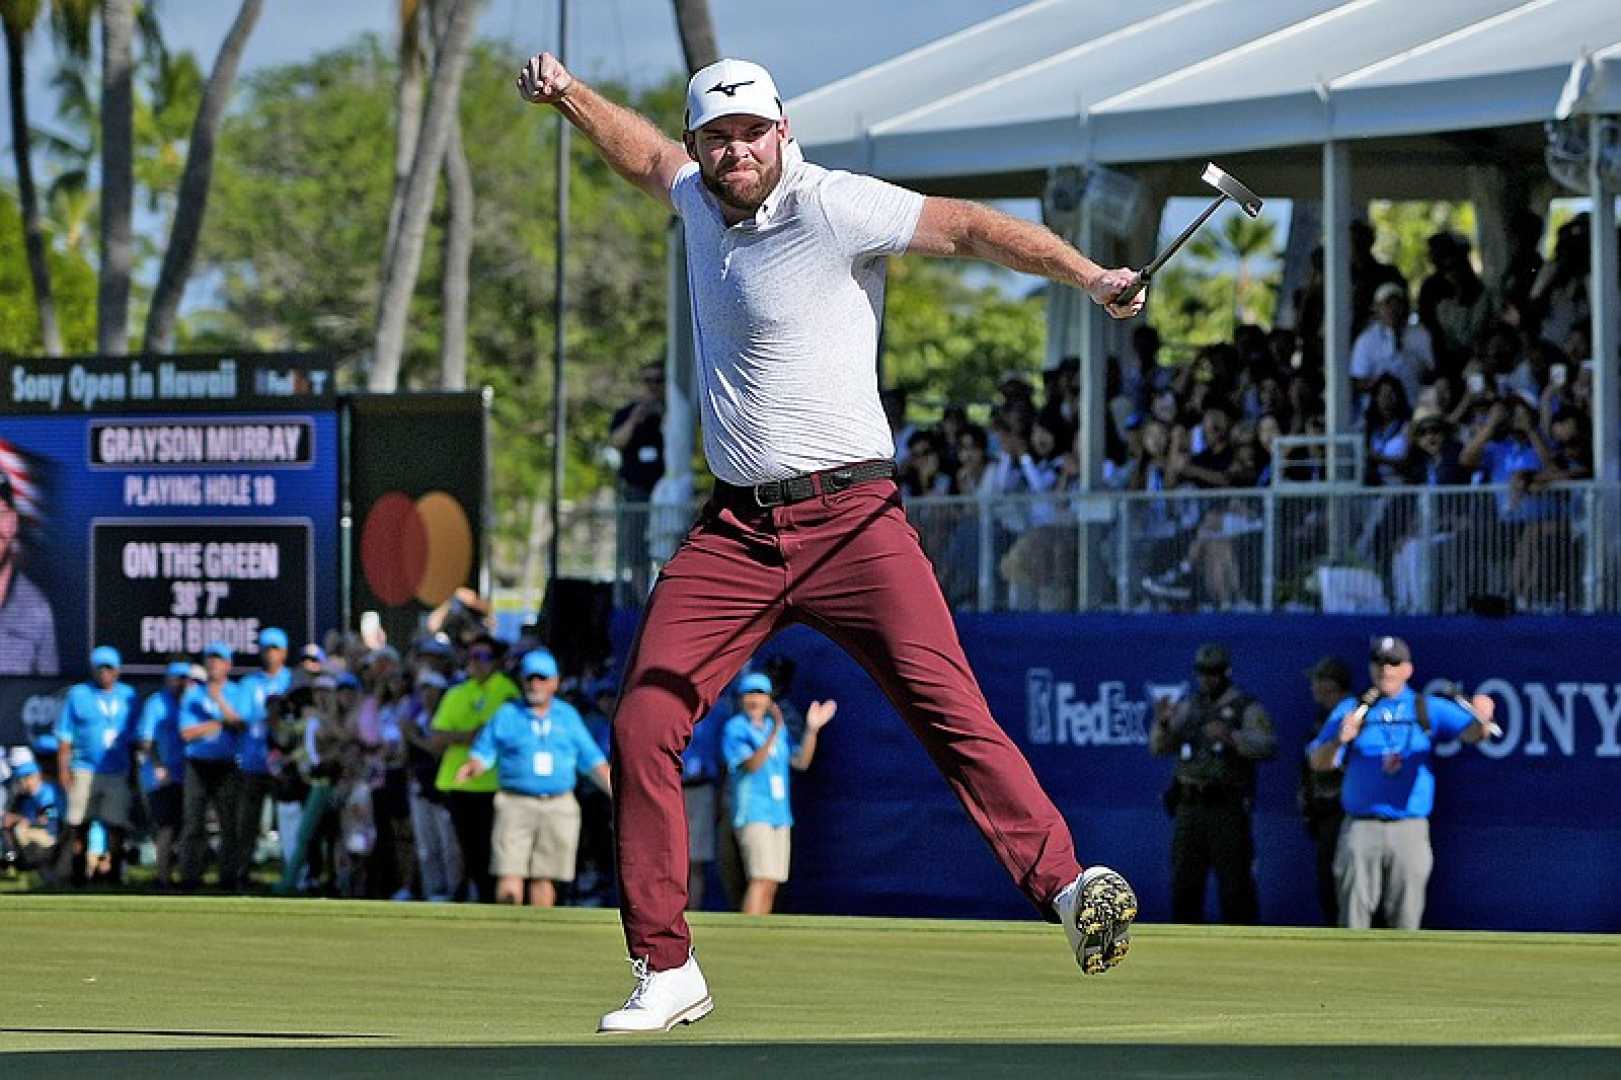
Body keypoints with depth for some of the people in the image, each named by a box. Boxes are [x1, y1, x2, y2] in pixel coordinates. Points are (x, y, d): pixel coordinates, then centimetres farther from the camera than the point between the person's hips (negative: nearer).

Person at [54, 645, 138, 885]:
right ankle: (77, 876, 4)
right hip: (85, 772, -2)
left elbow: (134, 735, 15)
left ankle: (116, 875, 4)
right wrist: (63, 768, -6)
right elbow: (65, 736, 1)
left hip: (117, 773, 2)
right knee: (78, 826, -2)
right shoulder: (78, 694, 3)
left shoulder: (128, 695, 10)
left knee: (116, 826, -2)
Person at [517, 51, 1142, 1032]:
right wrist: (569, 96, 31)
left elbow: (968, 226, -15)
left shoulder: (833, 208, -10)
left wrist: (1087, 275, -23)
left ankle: (1067, 887, -30)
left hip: (850, 518, -6)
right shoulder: (699, 201, 11)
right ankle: (666, 975, 8)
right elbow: (652, 157, 34)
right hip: (734, 534, 6)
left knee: (953, 711, -21)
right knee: (641, 731, -1)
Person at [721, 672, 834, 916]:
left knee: (771, 884, 5)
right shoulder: (735, 729, -6)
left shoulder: (777, 727, 15)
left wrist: (812, 729, -2)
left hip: (780, 814, 8)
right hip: (752, 814, -8)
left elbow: (801, 761, 11)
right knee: (761, 880, -20)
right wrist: (774, 734, -33)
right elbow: (751, 764, -20)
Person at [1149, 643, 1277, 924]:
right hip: (1190, 807, 5)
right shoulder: (1188, 708, 14)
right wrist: (1162, 722, -13)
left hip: (1228, 809, -5)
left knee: (1235, 885, -5)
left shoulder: (1247, 708, -2)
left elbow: (1268, 746, -17)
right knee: (1184, 885, 4)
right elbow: (1160, 747, 8)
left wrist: (1231, 736, -32)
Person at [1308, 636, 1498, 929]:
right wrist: (1339, 740, -18)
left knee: (1405, 920, 0)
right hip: (1360, 828, 0)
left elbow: (1470, 733, -7)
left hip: (1410, 830, 0)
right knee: (1354, 915, -3)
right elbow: (1319, 762, 3)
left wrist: (1481, 720, -31)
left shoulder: (1430, 709, 9)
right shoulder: (1349, 710, 11)